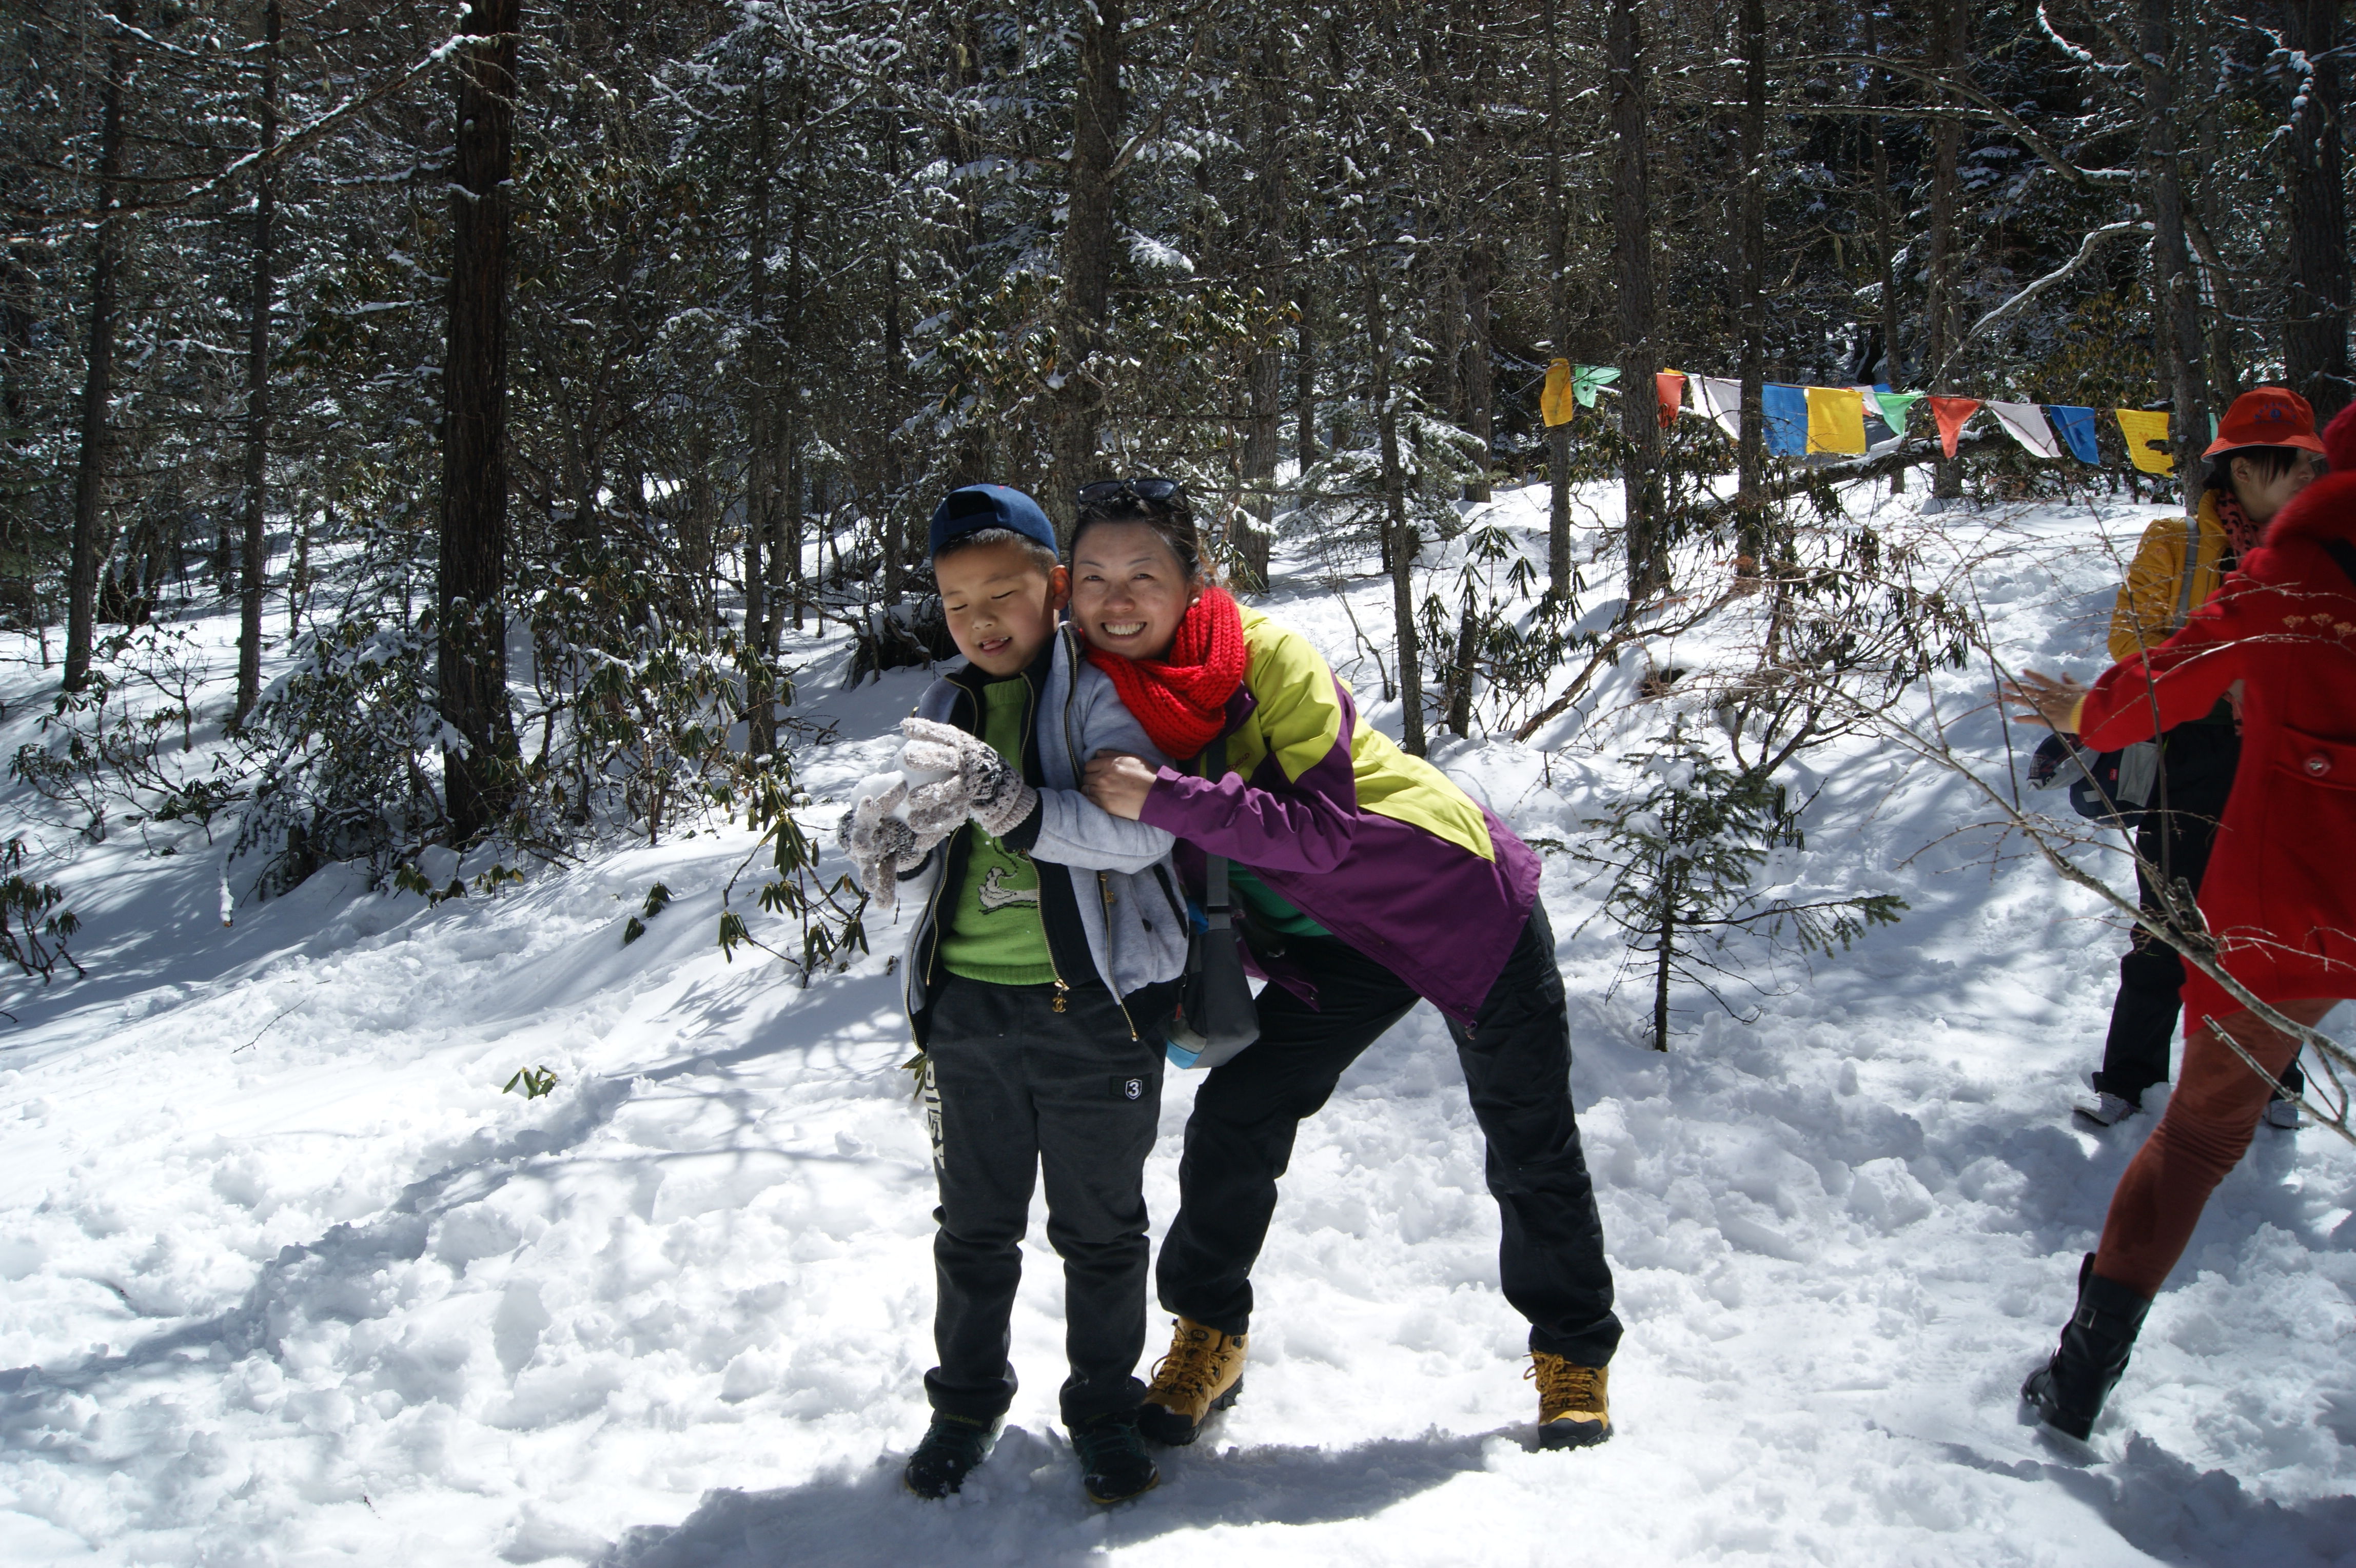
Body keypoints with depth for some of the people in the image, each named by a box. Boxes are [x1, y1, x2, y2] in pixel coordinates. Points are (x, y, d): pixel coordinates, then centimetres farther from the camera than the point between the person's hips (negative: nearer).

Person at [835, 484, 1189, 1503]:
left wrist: (1014, 804, -36)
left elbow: (1142, 830, -23)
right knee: (975, 1224, 15)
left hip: (1092, 1002, -4)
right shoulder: (945, 713, 10)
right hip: (970, 1005, 4)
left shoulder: (1099, 689, -7)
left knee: (1100, 1228, 9)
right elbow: (920, 879, 11)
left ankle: (1104, 1412, 25)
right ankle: (966, 1401, 31)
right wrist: (896, 852, -13)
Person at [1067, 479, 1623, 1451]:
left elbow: (1320, 830, -34)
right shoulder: (1104, 694, -6)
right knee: (1234, 1117, -6)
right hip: (1335, 945, 5)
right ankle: (1209, 1337, 14)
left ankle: (1573, 1354, 26)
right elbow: (1161, 859, 7)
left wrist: (1163, 800, -41)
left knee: (1530, 1147, 6)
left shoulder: (1269, 659, -25)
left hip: (1465, 905, -5)